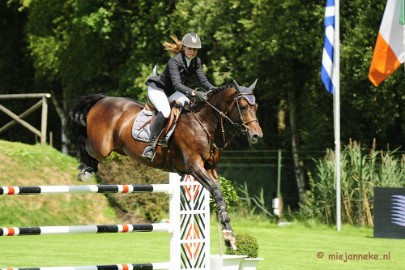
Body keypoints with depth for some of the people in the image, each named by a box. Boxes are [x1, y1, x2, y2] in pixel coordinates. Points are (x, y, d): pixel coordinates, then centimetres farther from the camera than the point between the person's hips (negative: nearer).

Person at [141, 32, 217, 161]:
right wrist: (194, 93, -54)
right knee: (165, 112, -34)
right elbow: (177, 84, -40)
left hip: (172, 92, 8)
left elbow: (203, 81, -8)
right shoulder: (175, 61, -29)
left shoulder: (196, 62, -6)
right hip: (157, 88, -8)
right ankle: (150, 146, -32)